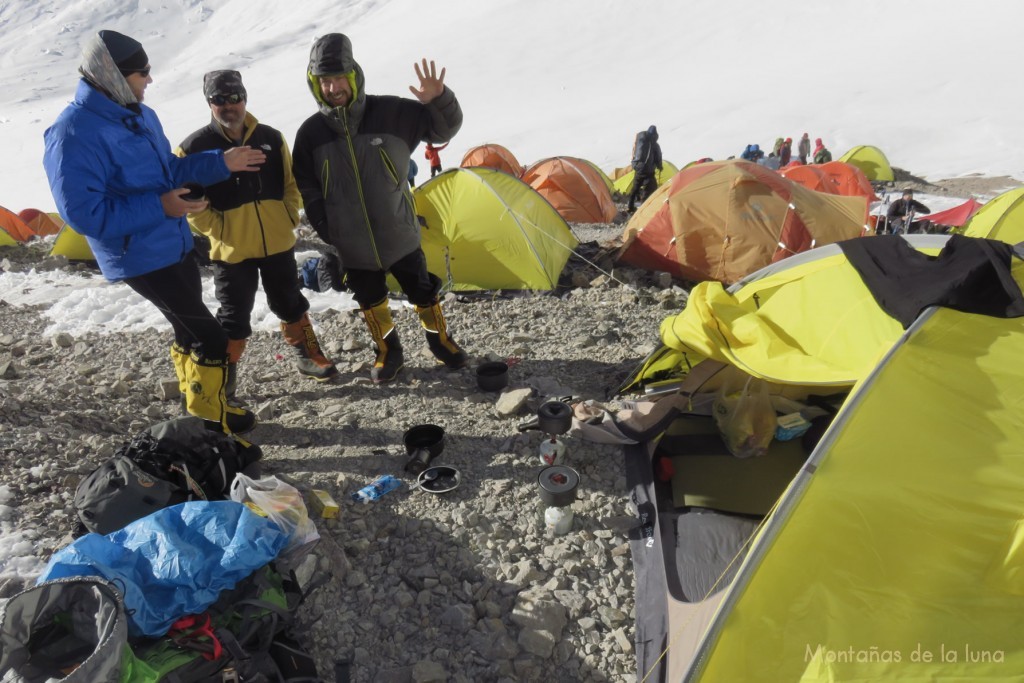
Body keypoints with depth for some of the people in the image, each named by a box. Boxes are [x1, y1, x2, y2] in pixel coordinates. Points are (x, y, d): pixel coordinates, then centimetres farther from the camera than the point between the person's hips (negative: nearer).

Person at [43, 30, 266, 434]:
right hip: (141, 258, -9)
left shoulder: (139, 114, 7)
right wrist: (158, 207, -29)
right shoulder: (73, 135, -21)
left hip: (175, 245, 9)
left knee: (188, 330, 19)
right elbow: (83, 212, -25)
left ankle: (200, 406, 37)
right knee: (209, 337, -4)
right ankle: (212, 417, 16)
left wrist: (222, 163, 8)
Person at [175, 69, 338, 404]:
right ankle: (225, 378, 19)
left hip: (278, 243, 3)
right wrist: (217, 231, -10)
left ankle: (307, 356, 35)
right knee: (234, 316, 3)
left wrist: (290, 219, 2)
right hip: (231, 250, -3)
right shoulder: (195, 147, -7)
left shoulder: (270, 138, 3)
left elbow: (291, 183, 12)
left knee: (290, 304, 17)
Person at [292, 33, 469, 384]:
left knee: (423, 293, 13)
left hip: (400, 235, -1)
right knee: (372, 304, 14)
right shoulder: (311, 132, -6)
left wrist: (438, 100, -25)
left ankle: (440, 341, 37)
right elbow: (306, 186, 6)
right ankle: (387, 352, 37)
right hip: (353, 245, 1)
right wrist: (325, 228, 1)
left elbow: (444, 128, -5)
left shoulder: (391, 113, -11)